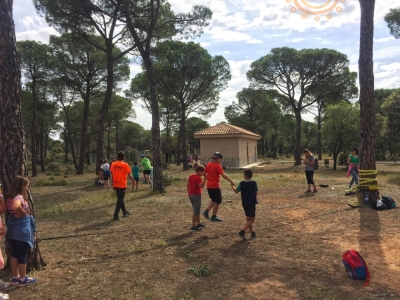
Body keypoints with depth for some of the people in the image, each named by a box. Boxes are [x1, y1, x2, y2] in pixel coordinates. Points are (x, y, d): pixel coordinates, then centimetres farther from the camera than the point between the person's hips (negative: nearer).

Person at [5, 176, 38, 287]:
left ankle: (15, 277, 31)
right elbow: (16, 206, -43)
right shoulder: (19, 197, -22)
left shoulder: (11, 197, 6)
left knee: (15, 254, 18)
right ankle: (23, 279, 18)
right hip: (22, 230, -9)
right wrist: (22, 213, -25)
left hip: (13, 229, 9)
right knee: (23, 255, 5)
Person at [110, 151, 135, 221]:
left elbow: (112, 175, 6)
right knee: (120, 200, 1)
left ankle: (125, 212, 33)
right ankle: (115, 216, -1)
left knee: (120, 199, 19)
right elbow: (129, 175, -10)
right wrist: (133, 181, 6)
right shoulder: (125, 165, -13)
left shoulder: (113, 164, 2)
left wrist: (113, 184, 14)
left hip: (116, 185, 6)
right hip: (122, 185, -6)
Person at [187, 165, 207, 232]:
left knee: (197, 210, 21)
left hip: (191, 195, 9)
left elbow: (188, 185, 14)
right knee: (196, 211, -3)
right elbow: (201, 186, -29)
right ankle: (193, 227, 0)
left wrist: (189, 194, 19)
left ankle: (198, 223, 32)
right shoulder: (198, 177, -17)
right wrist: (205, 178, -26)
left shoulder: (190, 176, 10)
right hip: (196, 195, -9)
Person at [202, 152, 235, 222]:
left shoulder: (208, 164, 8)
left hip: (209, 186, 7)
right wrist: (231, 181, -19)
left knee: (214, 200, 21)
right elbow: (223, 175, -22)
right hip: (215, 186, -7)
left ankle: (206, 211, 8)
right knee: (217, 201, 6)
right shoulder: (218, 166, -13)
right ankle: (214, 217, 10)